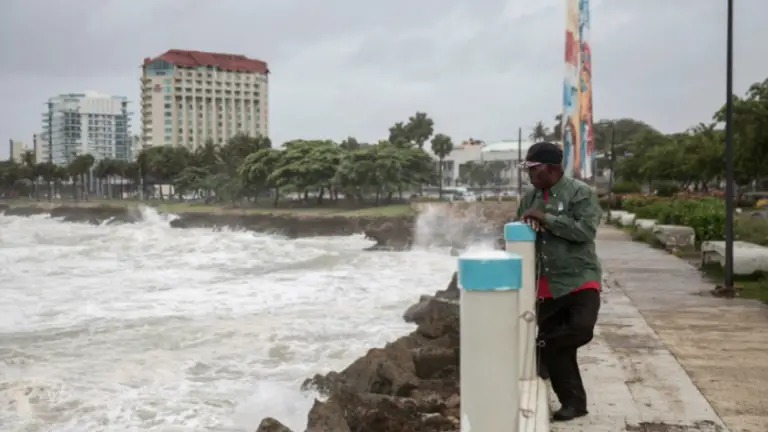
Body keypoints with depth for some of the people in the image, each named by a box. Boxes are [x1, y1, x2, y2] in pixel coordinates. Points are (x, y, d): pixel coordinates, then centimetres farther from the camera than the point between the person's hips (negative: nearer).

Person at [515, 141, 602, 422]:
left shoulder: (581, 193, -9)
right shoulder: (529, 197, 8)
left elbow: (585, 231, -20)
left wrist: (546, 218, -21)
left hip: (579, 278, -4)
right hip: (545, 284, 5)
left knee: (581, 328, -26)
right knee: (557, 349, 5)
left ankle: (540, 348, 3)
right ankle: (573, 402, 19)